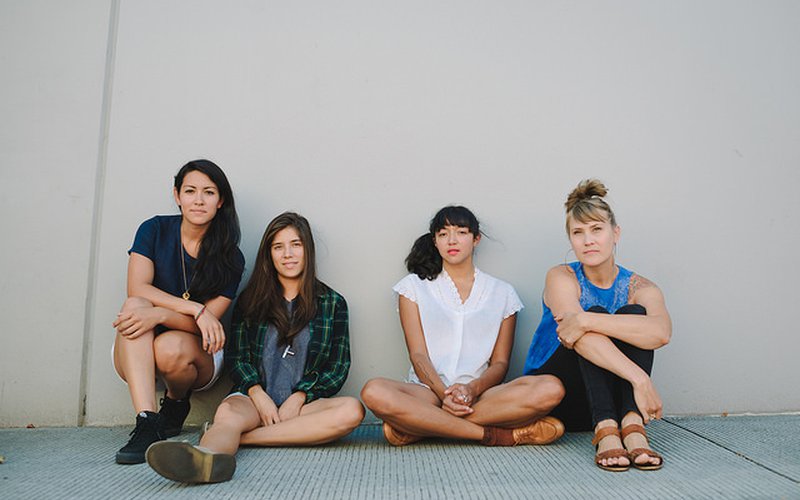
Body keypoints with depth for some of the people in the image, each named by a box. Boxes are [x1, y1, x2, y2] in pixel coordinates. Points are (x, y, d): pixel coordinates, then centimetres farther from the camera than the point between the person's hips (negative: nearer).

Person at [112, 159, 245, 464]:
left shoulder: (230, 258, -7)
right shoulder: (155, 230, -2)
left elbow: (209, 322, -14)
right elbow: (137, 289, -15)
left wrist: (159, 314, -33)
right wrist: (196, 309, -26)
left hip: (197, 355, -1)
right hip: (137, 354, 1)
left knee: (172, 348, -35)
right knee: (135, 306, -29)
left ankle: (176, 403, 2)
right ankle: (146, 423, -37)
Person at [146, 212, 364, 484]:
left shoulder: (332, 303, 10)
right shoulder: (251, 299, 14)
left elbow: (338, 367, 6)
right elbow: (237, 356, 9)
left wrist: (298, 398, -9)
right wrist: (258, 394, -10)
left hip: (304, 401, 0)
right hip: (254, 397, 1)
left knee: (352, 410, -30)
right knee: (228, 412, -32)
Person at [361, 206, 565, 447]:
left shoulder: (502, 293, 16)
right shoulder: (414, 286, 13)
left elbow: (500, 363, 9)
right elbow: (418, 354, 2)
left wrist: (472, 389, -13)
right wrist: (444, 393, -17)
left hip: (480, 394, 2)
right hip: (428, 391, -1)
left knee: (550, 388, -28)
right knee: (374, 392, -34)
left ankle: (418, 428, -26)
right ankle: (494, 434, -25)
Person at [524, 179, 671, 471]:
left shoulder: (639, 288, -3)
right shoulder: (561, 278, -8)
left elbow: (661, 333, -28)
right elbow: (582, 337, -28)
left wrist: (584, 320, -36)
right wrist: (640, 379, -38)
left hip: (608, 401, 2)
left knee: (633, 314, -20)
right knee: (597, 314, -25)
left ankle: (633, 425, -35)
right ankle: (605, 432, -39)